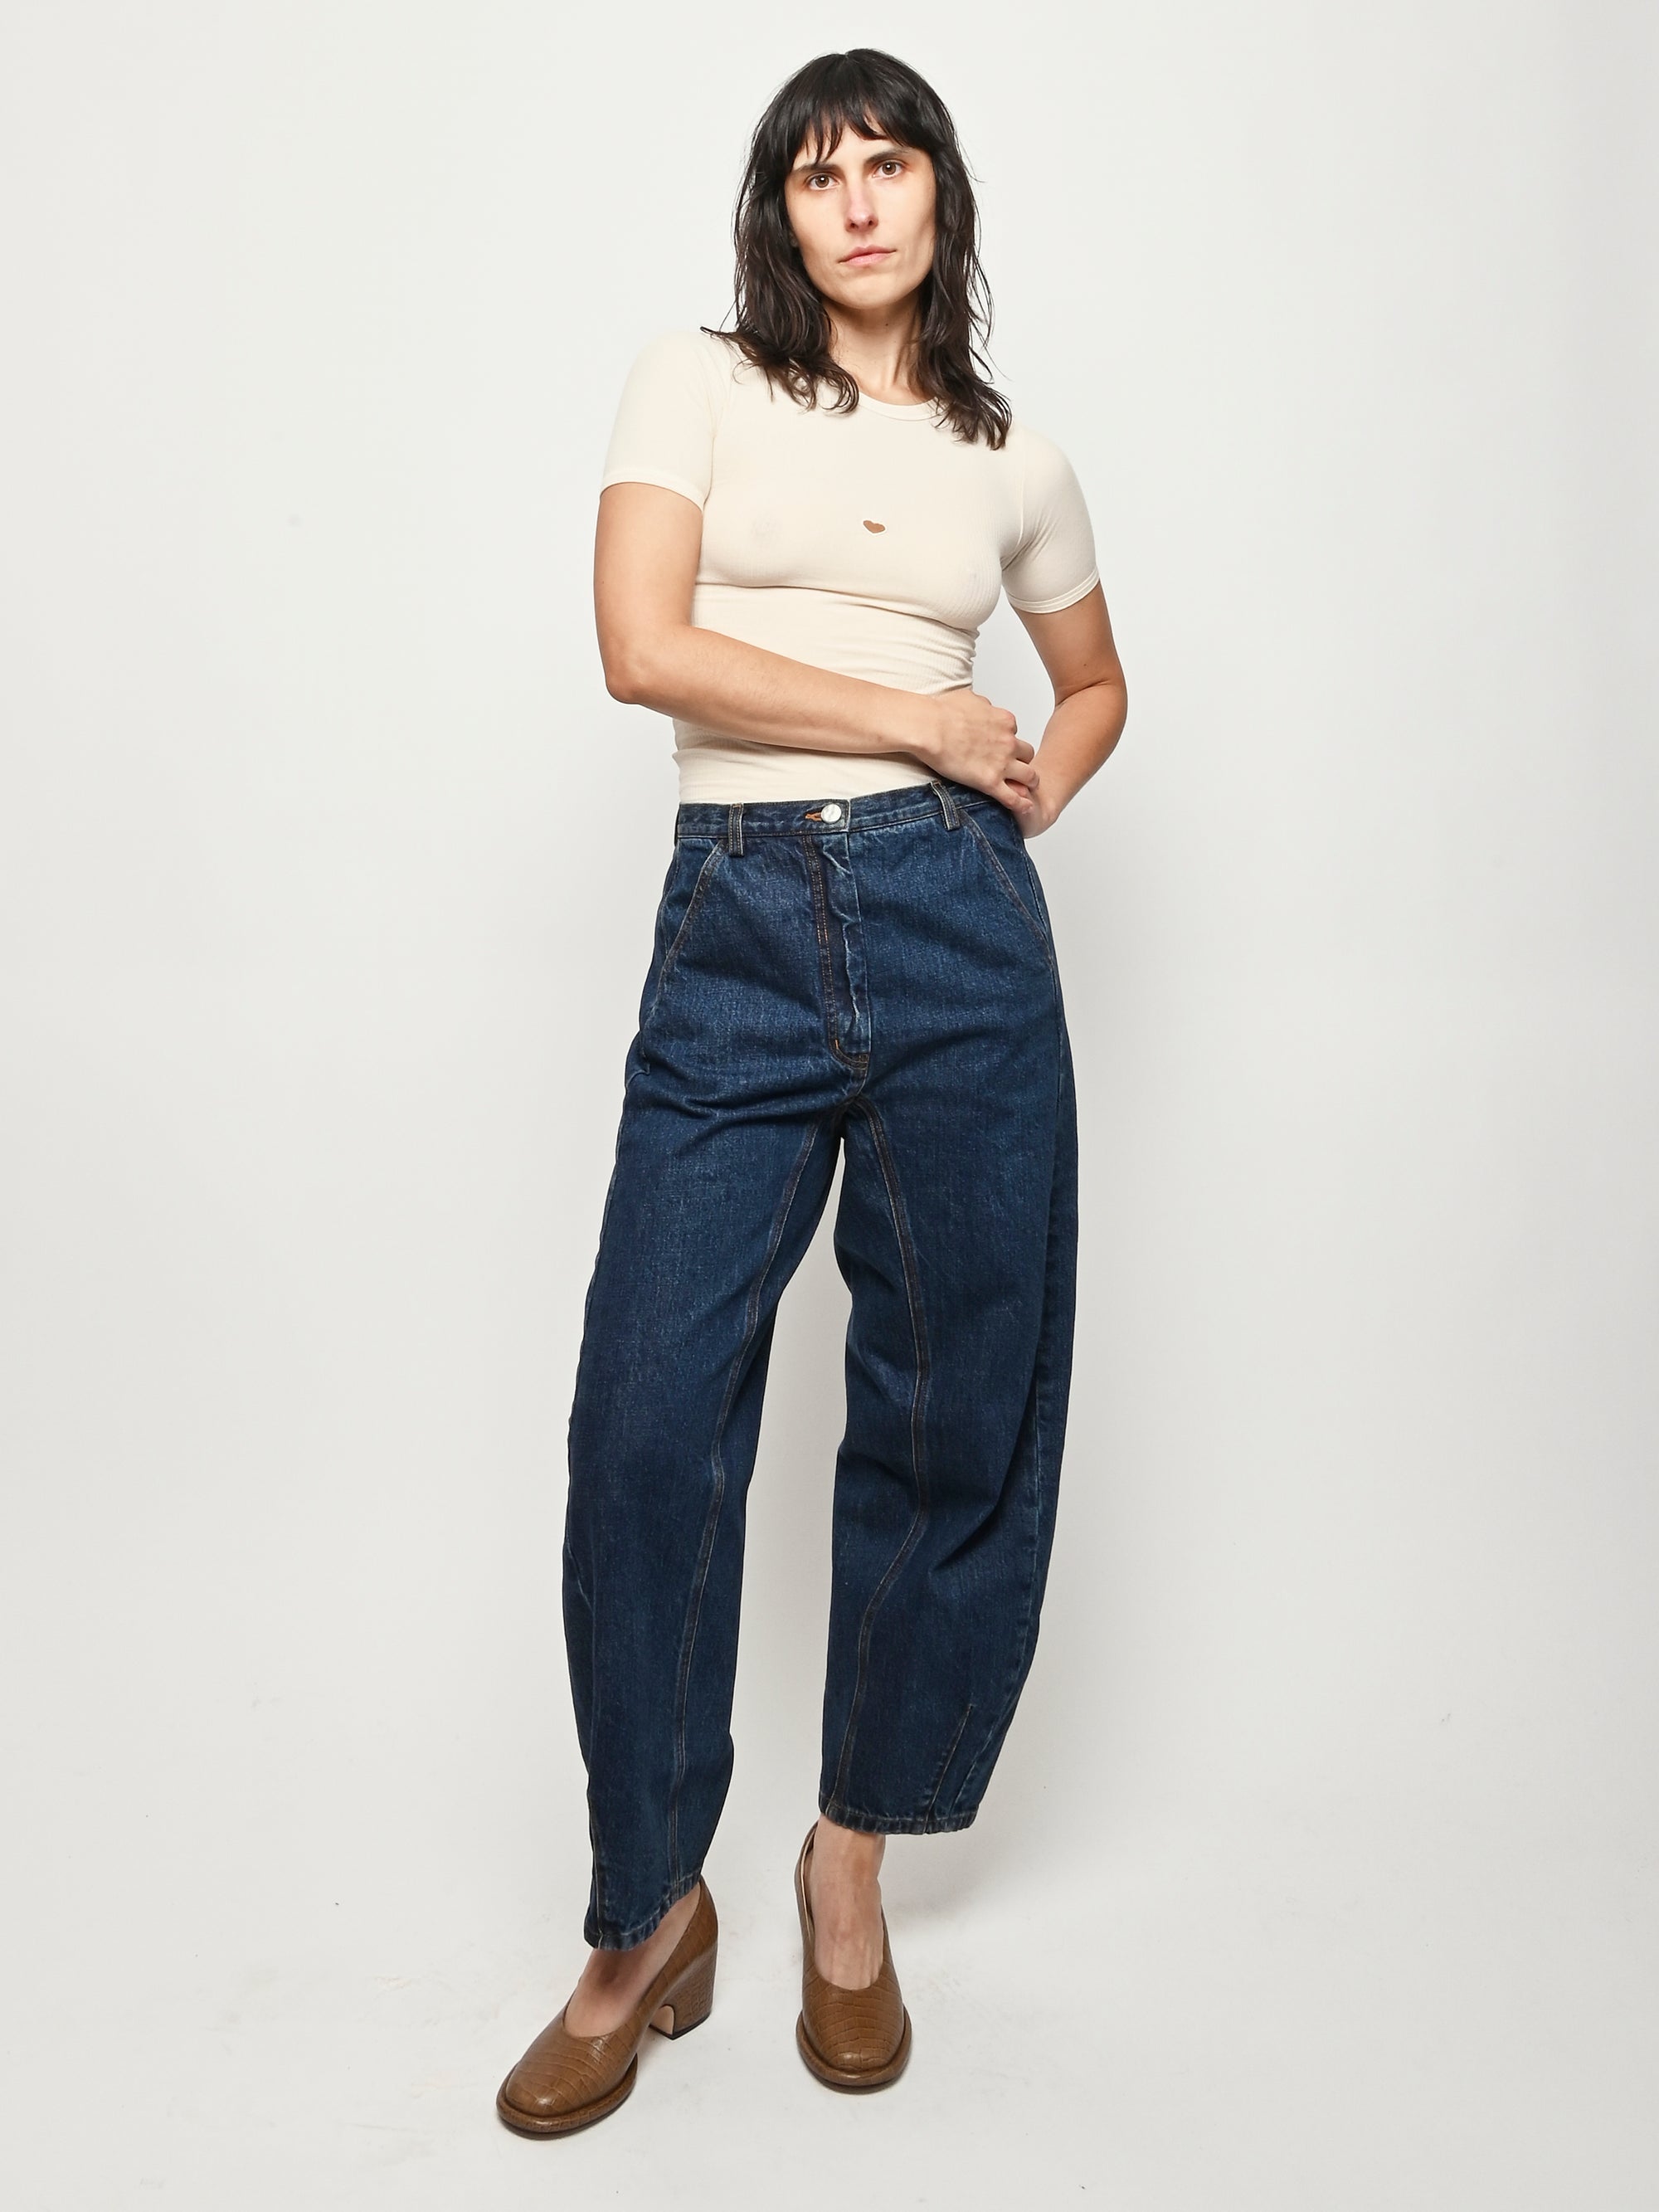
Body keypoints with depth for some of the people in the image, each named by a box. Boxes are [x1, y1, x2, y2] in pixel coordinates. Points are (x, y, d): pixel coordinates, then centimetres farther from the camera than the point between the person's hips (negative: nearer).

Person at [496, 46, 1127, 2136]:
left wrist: (1027, 801, 8)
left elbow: (1095, 682, 29)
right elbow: (644, 645, -8)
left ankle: (851, 1865, 26)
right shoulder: (693, 382, 7)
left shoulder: (1015, 462, 15)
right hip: (738, 933, -2)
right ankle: (646, 1917, 16)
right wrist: (925, 720, -6)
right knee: (647, 1419, -5)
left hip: (958, 934, 3)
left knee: (957, 1418, 4)